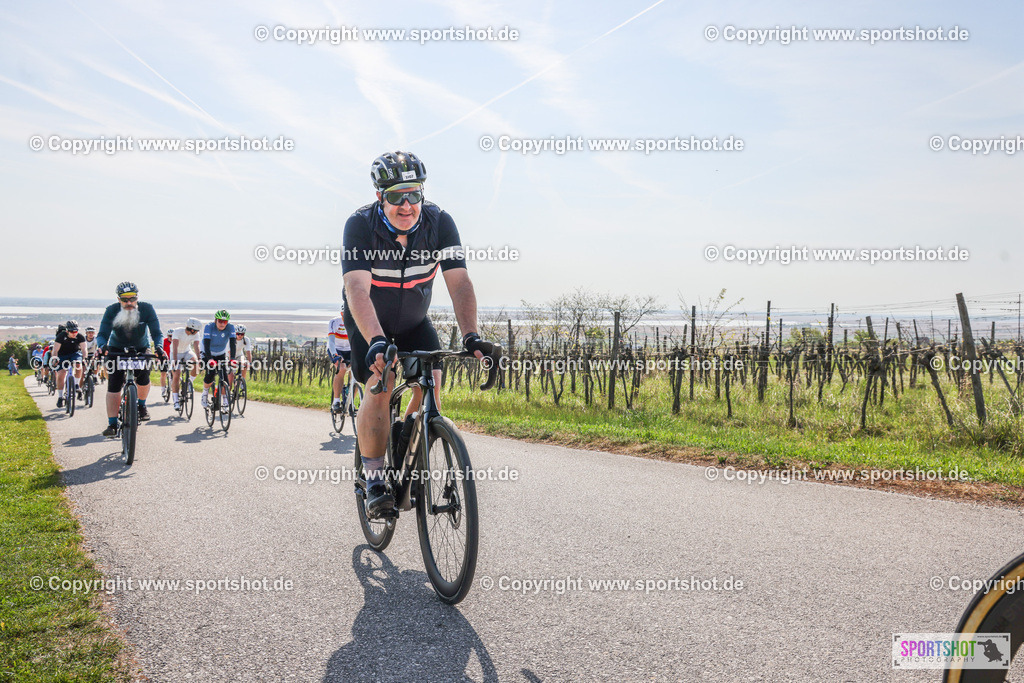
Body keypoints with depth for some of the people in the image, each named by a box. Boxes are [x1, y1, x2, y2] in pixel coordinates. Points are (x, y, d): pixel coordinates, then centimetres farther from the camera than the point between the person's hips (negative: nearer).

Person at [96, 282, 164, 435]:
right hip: (117, 349, 0)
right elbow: (102, 334, -28)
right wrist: (102, 346, -51)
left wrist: (159, 347, -46)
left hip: (140, 348, 0)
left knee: (143, 377, -19)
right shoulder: (111, 310, -23)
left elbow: (156, 333, -25)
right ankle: (112, 425, -9)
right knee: (113, 385, -12)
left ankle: (142, 405, 13)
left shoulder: (147, 309, -23)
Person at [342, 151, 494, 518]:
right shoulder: (360, 225, -29)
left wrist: (471, 336, -44)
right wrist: (376, 342, -56)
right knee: (380, 386, -22)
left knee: (432, 383, -13)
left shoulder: (439, 222, -22)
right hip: (368, 322, -3)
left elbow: (459, 282, -29)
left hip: (414, 320, 3)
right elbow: (357, 289, -41)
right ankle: (374, 479, -8)